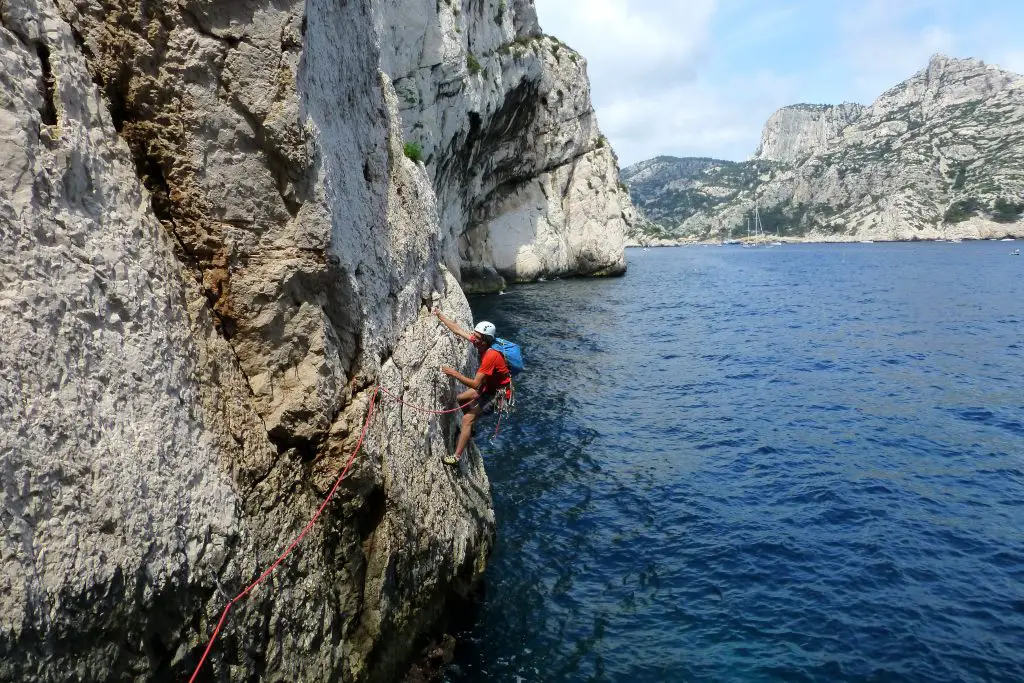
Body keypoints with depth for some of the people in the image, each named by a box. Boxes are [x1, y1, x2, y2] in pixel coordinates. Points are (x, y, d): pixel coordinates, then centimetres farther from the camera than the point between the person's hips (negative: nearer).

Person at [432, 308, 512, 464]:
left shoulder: (491, 356, -35)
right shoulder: (480, 342, -10)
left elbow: (476, 384, -34)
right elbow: (458, 330, 2)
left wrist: (454, 373, -30)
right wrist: (440, 315, 8)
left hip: (498, 393, -10)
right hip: (488, 386, 10)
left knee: (467, 419, -16)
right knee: (460, 399, 22)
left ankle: (457, 456, -13)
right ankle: (468, 430, 41)